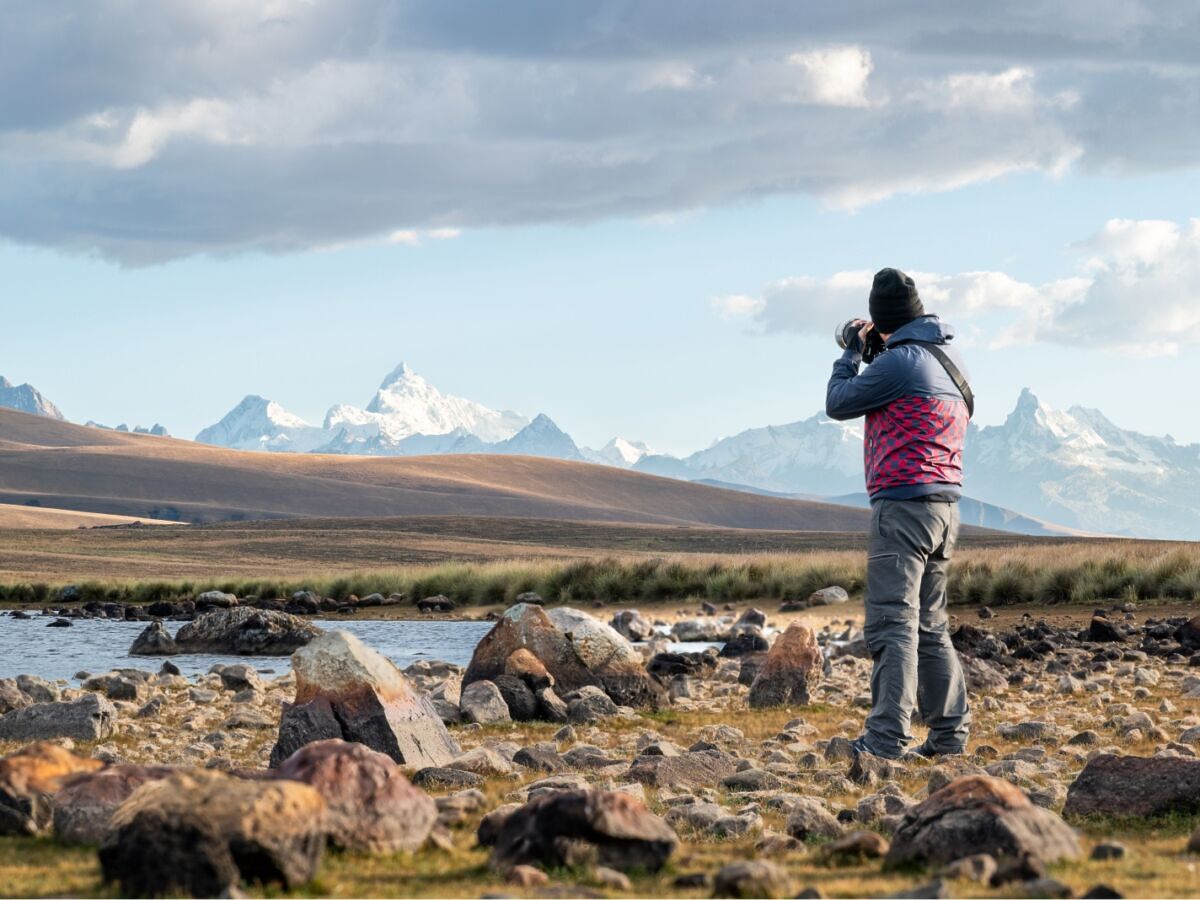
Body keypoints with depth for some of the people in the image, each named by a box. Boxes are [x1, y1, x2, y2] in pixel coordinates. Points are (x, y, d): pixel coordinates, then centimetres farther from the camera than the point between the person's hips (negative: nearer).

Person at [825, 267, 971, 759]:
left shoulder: (899, 360, -13)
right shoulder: (950, 358, 13)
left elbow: (838, 404, -3)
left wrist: (853, 350, 12)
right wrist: (869, 352, 21)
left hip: (904, 503, -9)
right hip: (945, 504, 9)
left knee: (891, 623, -11)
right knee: (930, 626, 15)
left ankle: (887, 738, -17)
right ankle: (949, 732, 17)